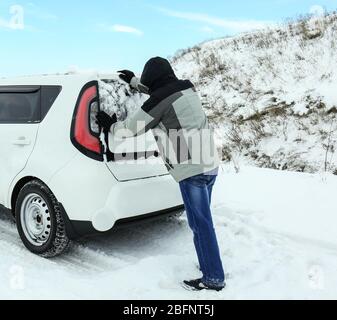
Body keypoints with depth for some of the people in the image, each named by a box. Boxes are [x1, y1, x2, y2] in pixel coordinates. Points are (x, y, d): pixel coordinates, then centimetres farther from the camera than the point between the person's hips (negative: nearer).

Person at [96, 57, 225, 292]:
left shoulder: (160, 100, -12)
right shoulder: (187, 88, 11)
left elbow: (130, 129, -1)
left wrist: (111, 126, 19)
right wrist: (135, 82, 42)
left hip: (191, 169, -9)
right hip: (210, 164, 9)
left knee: (201, 224, -1)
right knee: (202, 221, 18)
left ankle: (214, 278, 8)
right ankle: (210, 267, 29)